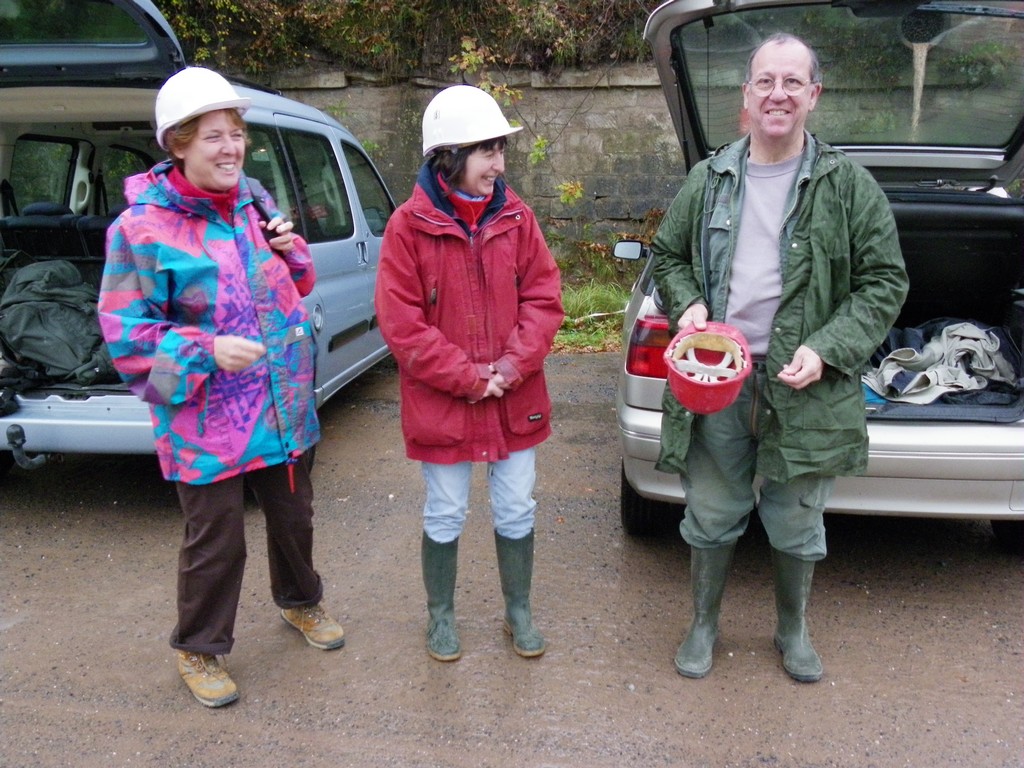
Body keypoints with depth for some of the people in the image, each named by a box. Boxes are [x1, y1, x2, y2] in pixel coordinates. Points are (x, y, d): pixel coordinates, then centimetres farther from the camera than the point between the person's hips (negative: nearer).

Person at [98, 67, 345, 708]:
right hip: (206, 421, -5)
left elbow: (297, 286, 15)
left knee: (294, 516, 22)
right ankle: (200, 650, 31)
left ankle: (300, 600, 50)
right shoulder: (142, 227, -15)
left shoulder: (255, 200, 3)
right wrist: (207, 350, -26)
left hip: (283, 406, 6)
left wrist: (291, 251, -8)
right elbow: (125, 331, -13)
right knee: (217, 540, 6)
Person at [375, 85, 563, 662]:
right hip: (441, 403, -3)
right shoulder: (409, 226, -11)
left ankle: (519, 611, 35)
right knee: (446, 516, 13)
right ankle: (441, 615, 35)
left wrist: (513, 365, -14)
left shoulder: (516, 217, -1)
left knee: (517, 512, 14)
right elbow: (402, 324, -13)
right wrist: (469, 377, -16)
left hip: (516, 399, 3)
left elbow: (544, 297, -1)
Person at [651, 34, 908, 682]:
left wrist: (827, 349, -14)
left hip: (801, 389, -1)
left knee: (796, 529, 14)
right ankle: (704, 626, 36)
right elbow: (667, 255, 17)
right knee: (711, 520, 14)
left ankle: (794, 631, 39)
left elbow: (885, 282, -1)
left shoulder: (849, 185, -2)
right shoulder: (708, 180, 5)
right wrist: (687, 303, -4)